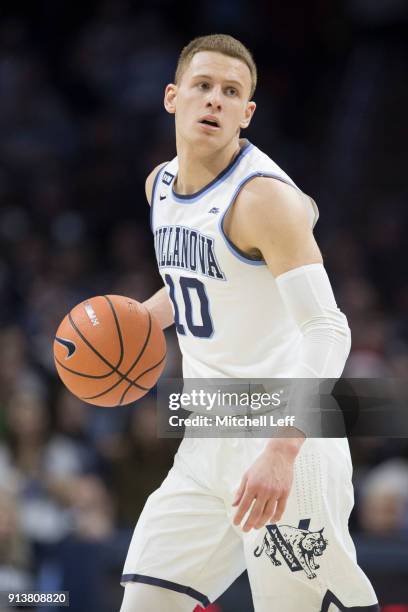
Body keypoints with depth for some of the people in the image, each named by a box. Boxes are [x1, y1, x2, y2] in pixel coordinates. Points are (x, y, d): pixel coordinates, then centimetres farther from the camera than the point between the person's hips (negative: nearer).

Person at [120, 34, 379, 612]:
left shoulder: (264, 197, -17)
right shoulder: (162, 184, 10)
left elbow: (328, 331, -25)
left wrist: (281, 453, -36)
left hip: (285, 437, -8)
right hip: (208, 445, 8)